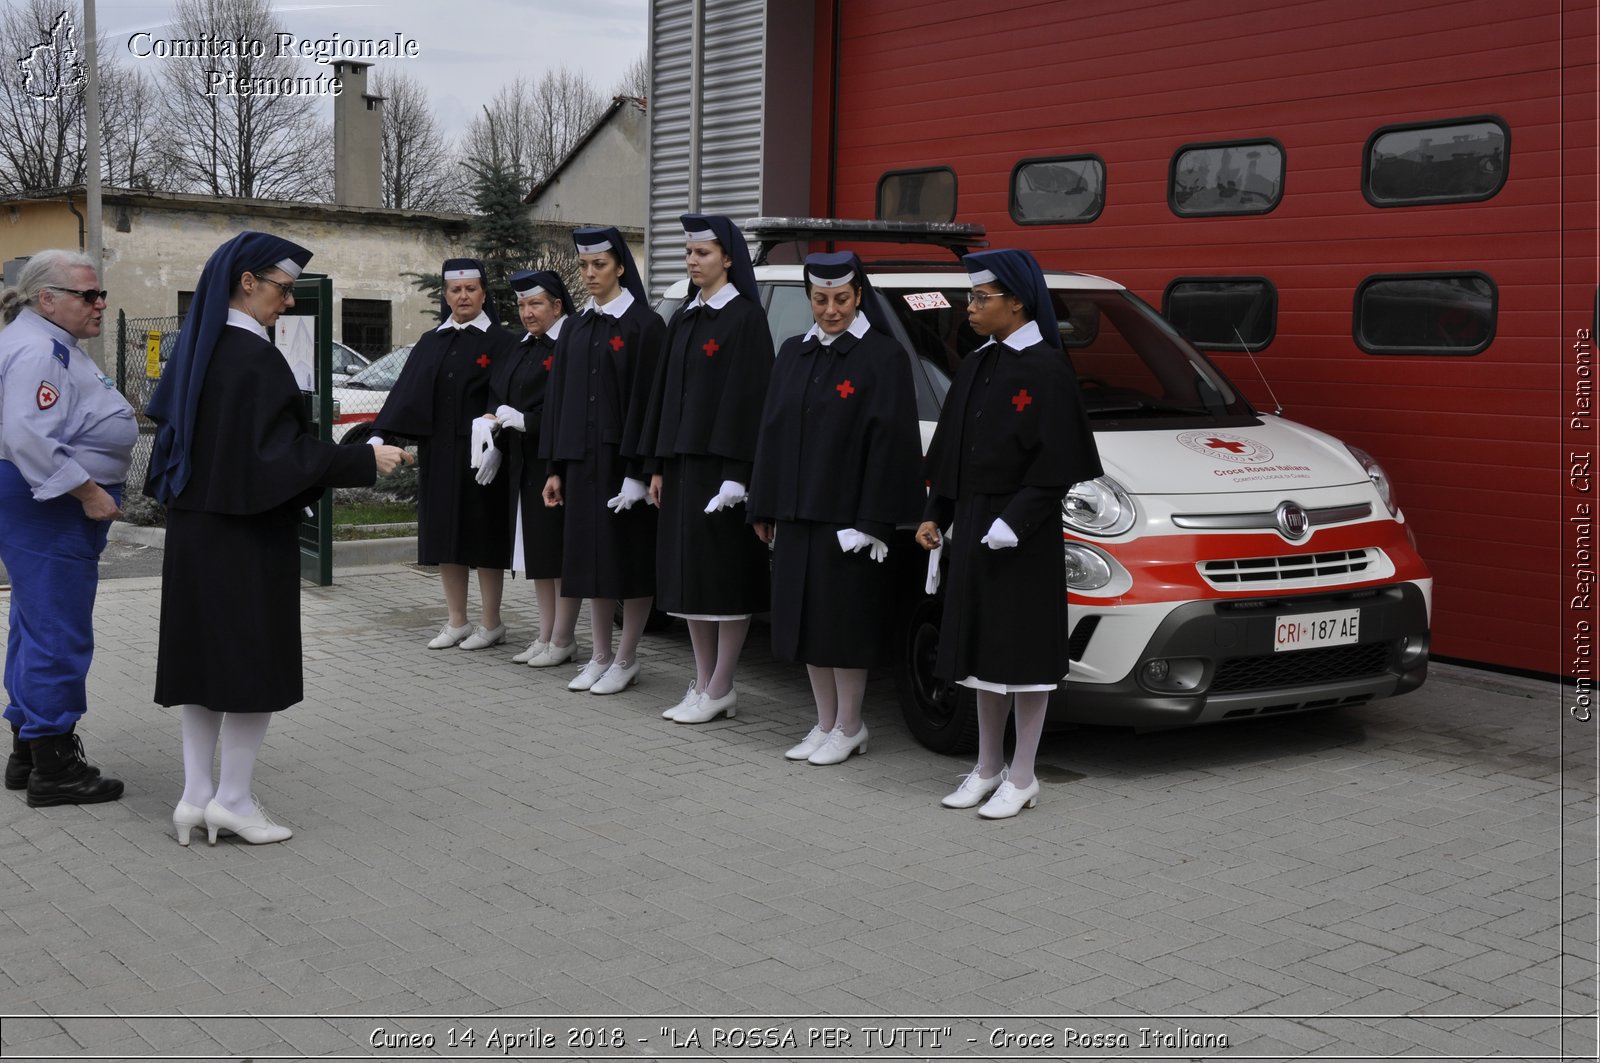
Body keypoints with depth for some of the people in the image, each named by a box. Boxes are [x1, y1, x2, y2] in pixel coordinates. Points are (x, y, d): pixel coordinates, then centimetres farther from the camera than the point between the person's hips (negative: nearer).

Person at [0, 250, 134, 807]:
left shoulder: (52, 343, 18)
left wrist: (92, 490, 24)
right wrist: (89, 492, -23)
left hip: (52, 505, 12)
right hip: (49, 508, -12)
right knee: (59, 634, -7)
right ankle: (52, 770, -1)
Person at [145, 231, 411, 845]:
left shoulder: (197, 349, 9)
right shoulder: (254, 357, -18)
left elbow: (167, 418, 17)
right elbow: (282, 449, -22)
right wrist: (365, 460, -17)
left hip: (195, 528, 9)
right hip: (247, 535, -9)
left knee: (204, 655, 11)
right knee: (254, 658, 1)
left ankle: (196, 796, 15)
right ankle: (231, 798, 6)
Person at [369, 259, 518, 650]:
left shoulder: (500, 342, -2)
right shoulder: (430, 343, 11)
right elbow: (406, 392, 4)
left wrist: (495, 443, -25)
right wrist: (380, 435, -9)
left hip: (479, 456, -5)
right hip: (438, 454, 5)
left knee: (483, 538, 0)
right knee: (445, 537, 8)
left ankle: (491, 623, 11)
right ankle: (456, 622, 17)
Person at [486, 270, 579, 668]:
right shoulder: (520, 351, 17)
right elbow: (498, 393, 18)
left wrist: (525, 421, -19)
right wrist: (493, 420, -2)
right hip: (522, 464, 9)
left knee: (560, 549, -3)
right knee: (535, 549, 11)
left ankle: (562, 639, 5)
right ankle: (545, 635, 19)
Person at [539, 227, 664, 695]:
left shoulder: (643, 324, -6)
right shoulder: (575, 329, 12)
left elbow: (646, 398, -12)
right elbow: (558, 397, 13)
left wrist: (637, 470, -17)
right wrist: (556, 467, 9)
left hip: (622, 456, -6)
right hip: (581, 458, 6)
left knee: (629, 556, 0)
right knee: (591, 555, 9)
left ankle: (626, 660, 10)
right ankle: (600, 656, 19)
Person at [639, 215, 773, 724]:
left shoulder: (746, 317, -8)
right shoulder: (683, 319, 15)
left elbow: (750, 395, -14)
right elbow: (665, 391, 16)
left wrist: (737, 472, -19)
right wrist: (659, 464, 12)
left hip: (722, 461, -8)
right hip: (682, 460, 8)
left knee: (725, 573, -3)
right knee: (687, 570, 9)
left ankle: (719, 689, 4)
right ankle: (703, 683, 17)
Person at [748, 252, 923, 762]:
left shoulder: (883, 357, -7)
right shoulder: (793, 354, 11)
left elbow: (890, 442, -11)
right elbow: (773, 432, 13)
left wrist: (871, 521, -16)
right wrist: (765, 508, 10)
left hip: (847, 517, -6)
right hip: (796, 514, 6)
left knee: (844, 621, 0)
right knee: (806, 619, 10)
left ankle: (848, 727, 14)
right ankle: (825, 723, 23)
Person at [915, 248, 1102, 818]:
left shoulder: (1045, 370, -12)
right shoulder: (977, 367, 11)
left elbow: (1055, 465, -15)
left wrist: (1011, 525, -21)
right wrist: (934, 514, 9)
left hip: (1022, 534, -8)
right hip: (971, 524, 8)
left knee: (1024, 649, 0)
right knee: (981, 645, 13)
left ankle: (1022, 778, 10)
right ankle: (988, 766, 25)